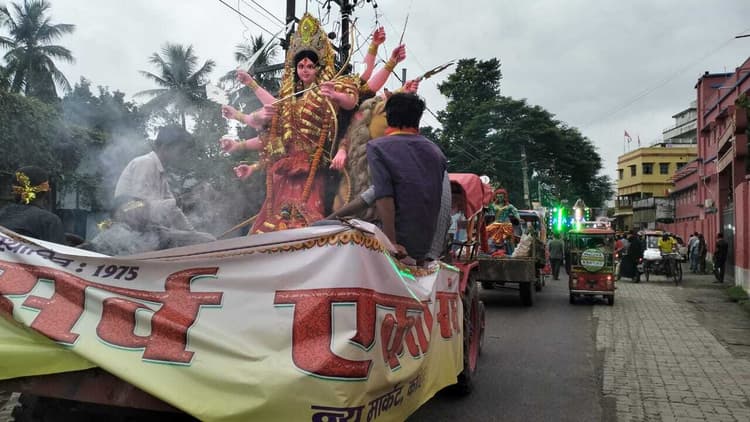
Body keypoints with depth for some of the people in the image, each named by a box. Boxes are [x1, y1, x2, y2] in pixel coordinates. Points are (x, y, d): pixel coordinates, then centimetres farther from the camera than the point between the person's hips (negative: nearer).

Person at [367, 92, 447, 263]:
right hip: (430, 247, 6)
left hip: (402, 245, -5)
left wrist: (391, 243, -20)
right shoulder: (435, 150, 11)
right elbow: (443, 198, 14)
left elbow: (384, 198, -18)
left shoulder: (377, 147, -6)